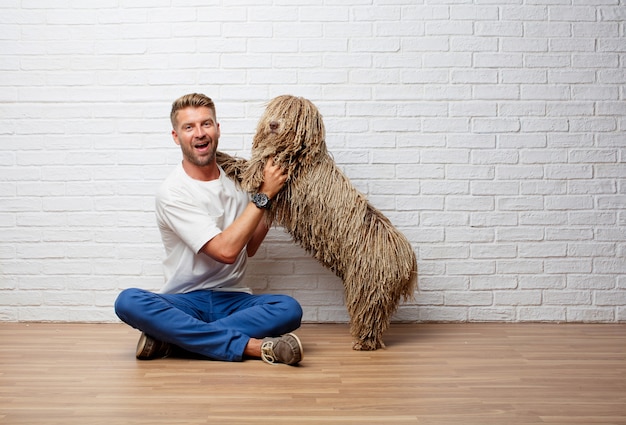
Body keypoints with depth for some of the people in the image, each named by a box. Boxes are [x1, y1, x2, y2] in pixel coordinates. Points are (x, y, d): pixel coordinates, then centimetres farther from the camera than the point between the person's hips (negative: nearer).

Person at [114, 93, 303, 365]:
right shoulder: (171, 193, -9)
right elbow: (226, 251, -18)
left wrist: (271, 203, 4)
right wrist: (263, 195, -13)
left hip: (233, 300, 3)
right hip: (184, 302, -3)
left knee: (289, 309, -27)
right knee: (128, 301, -33)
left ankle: (169, 338, -23)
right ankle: (254, 346, -35)